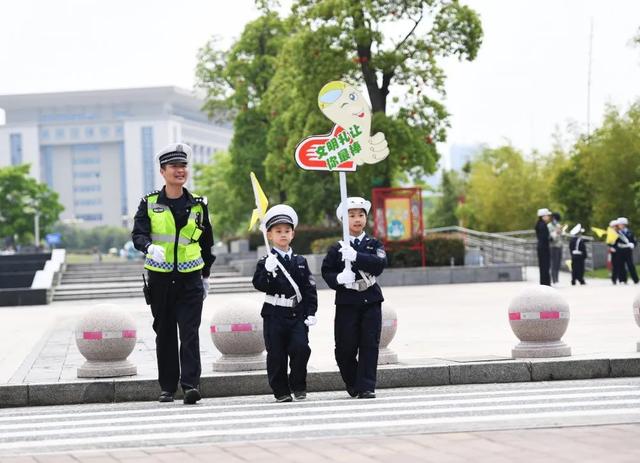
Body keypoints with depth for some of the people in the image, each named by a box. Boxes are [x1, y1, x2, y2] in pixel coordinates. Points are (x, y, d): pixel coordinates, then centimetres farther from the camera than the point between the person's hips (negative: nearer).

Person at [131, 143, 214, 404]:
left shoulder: (198, 205, 7)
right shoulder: (150, 203, 3)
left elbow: (206, 242, 17)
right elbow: (138, 233, -7)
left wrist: (206, 275, 20)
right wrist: (150, 247, -29)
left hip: (190, 277, 0)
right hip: (160, 277, 0)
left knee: (190, 332, -10)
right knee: (164, 333, 7)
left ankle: (191, 384, -14)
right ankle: (167, 387, 14)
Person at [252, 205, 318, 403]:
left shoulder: (300, 262, 10)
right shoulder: (266, 263, 1)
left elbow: (309, 289, 9)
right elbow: (259, 285, -12)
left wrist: (311, 313, 2)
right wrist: (268, 271, -28)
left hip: (297, 314, 2)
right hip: (275, 315, -2)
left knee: (301, 347, -12)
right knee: (276, 354, 0)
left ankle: (298, 386, 6)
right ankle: (281, 391, 10)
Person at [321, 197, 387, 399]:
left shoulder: (374, 244, 5)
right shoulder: (337, 248, 3)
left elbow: (380, 264, -13)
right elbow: (326, 272, 2)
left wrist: (356, 257, -24)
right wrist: (338, 278, -19)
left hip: (371, 300, 1)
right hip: (347, 302, 0)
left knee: (370, 344, -4)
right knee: (345, 347, 1)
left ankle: (366, 387, -1)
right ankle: (352, 384, 23)